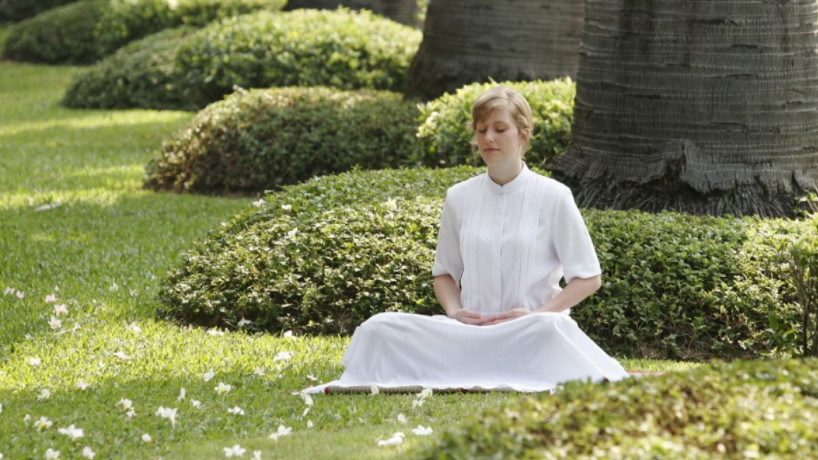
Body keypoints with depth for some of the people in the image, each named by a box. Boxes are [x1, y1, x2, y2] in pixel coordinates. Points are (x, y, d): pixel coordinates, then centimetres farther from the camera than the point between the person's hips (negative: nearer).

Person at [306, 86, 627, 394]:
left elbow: (588, 278, 3)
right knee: (380, 327, -20)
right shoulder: (459, 199, 11)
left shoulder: (553, 197, 2)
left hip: (531, 337, -3)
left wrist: (538, 314, -12)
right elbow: (444, 272, 22)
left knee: (552, 327, -41)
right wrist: (454, 311, -1)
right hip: (472, 331, 3)